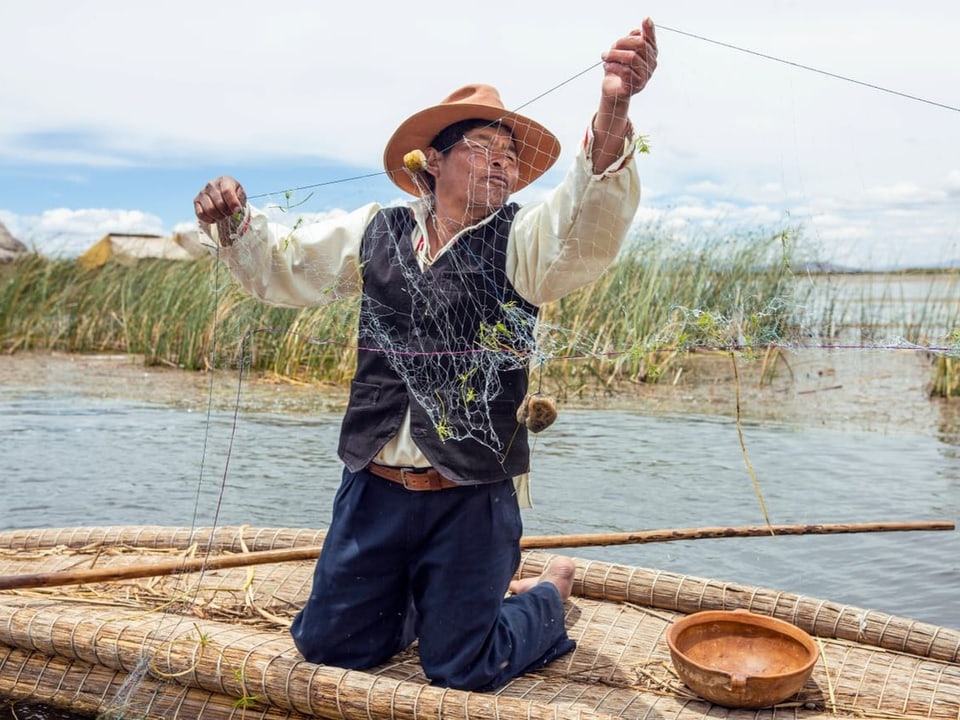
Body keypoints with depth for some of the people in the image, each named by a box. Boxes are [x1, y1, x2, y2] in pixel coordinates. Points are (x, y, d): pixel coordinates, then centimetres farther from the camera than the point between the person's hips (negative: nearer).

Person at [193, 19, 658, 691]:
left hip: (471, 501, -3)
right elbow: (279, 266, 14)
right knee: (327, 646, 14)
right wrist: (235, 224, -7)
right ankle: (415, 603, 43)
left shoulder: (522, 239, -6)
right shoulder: (375, 232, 4)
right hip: (374, 485, 4)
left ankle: (548, 594, 35)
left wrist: (611, 117, -45)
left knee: (461, 672, 7)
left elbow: (589, 230, -27)